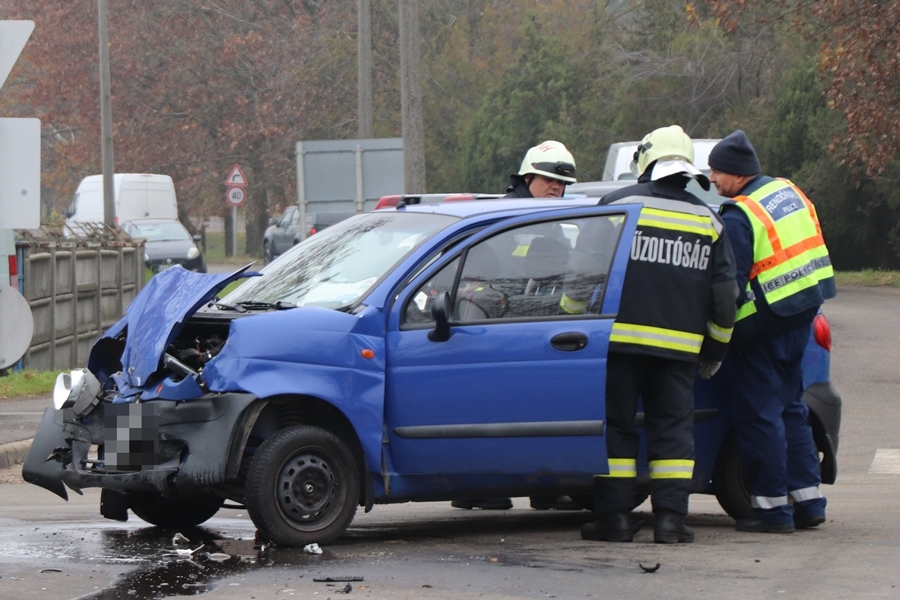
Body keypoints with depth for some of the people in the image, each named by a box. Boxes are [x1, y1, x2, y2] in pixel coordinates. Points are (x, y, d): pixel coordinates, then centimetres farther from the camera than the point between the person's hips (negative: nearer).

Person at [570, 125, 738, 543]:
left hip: (620, 337, -2)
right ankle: (670, 518, 0)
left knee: (615, 426, 3)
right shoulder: (708, 222, 12)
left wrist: (571, 316, 8)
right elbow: (725, 296, 15)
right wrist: (715, 350, 24)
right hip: (679, 347, 3)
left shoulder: (619, 205, 0)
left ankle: (615, 516, 0)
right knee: (673, 429, 6)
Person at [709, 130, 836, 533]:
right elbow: (808, 248, 15)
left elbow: (730, 285, -19)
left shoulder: (739, 217, -17)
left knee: (759, 414, 0)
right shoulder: (789, 192, 8)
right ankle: (808, 501, 17)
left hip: (764, 325, -8)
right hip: (802, 317, 8)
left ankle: (772, 507, 2)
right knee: (789, 407, 17)